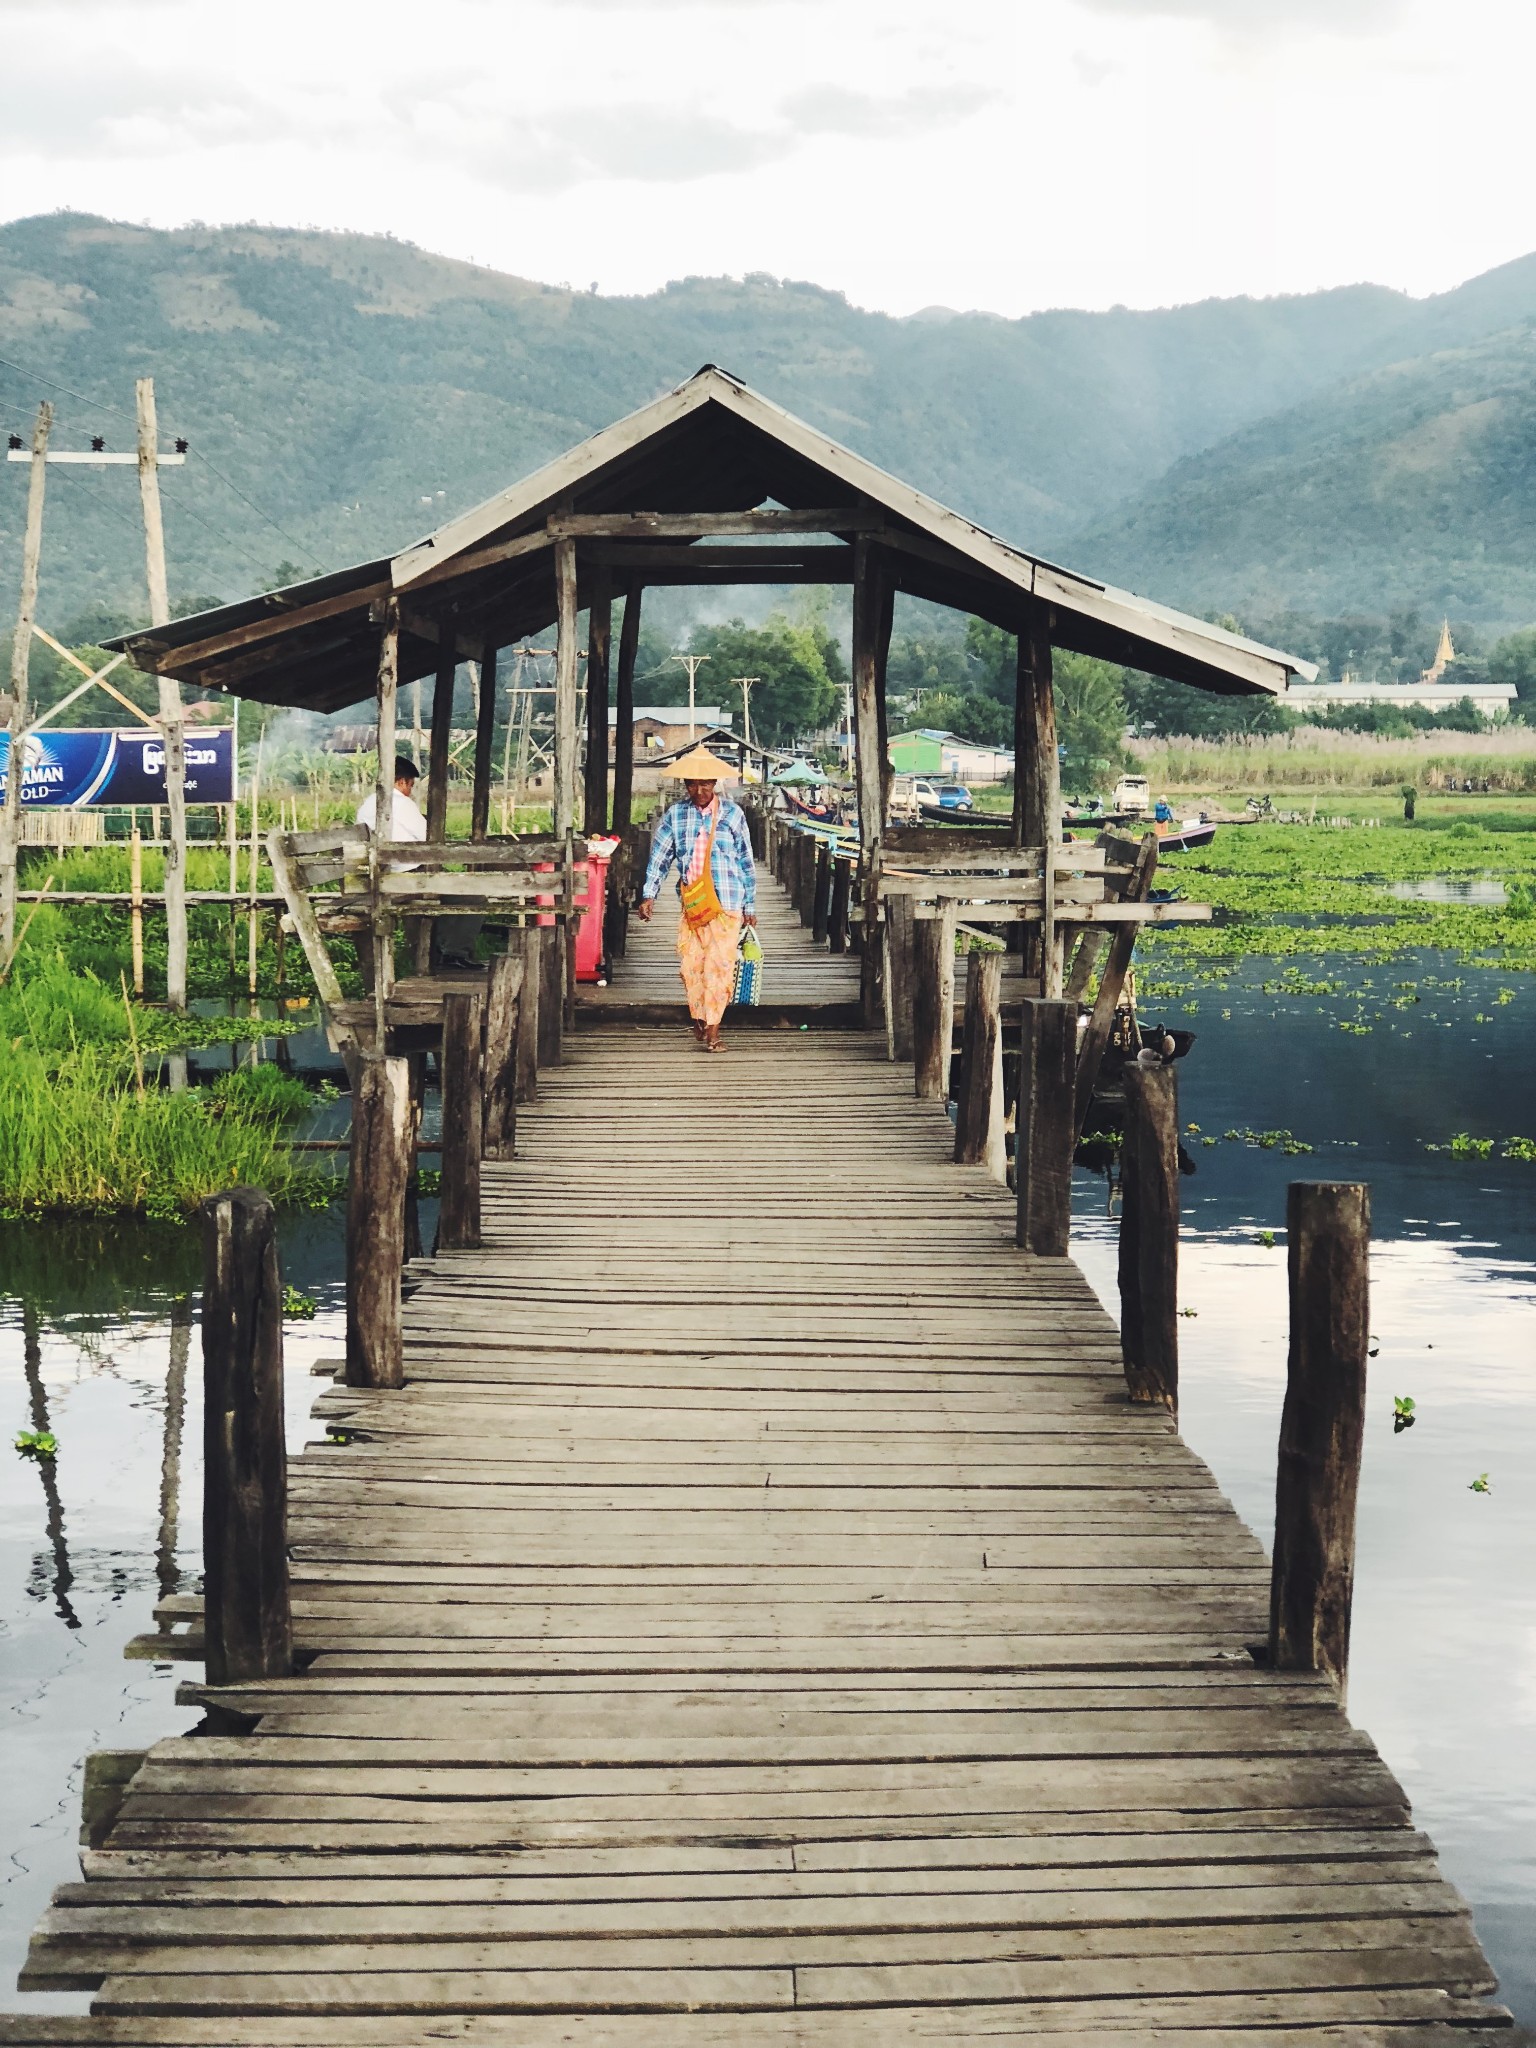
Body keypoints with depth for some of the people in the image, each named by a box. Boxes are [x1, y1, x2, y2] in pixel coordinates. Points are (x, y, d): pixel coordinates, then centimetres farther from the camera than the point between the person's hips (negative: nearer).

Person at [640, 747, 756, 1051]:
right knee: (690, 963, 1)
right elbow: (659, 856, 6)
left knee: (719, 963, -9)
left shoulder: (732, 814, 3)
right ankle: (698, 1018, 20)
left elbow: (746, 861, 7)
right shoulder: (675, 815, 6)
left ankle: (713, 1029, -8)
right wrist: (649, 895, -5)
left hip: (726, 903, -2)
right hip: (690, 902, 2)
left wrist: (750, 905, 7)